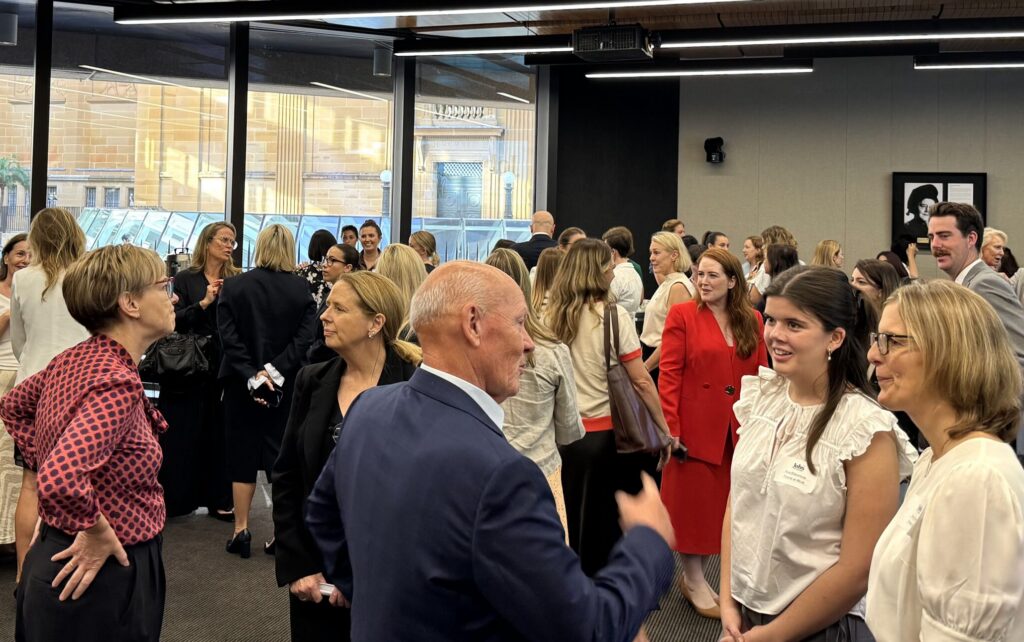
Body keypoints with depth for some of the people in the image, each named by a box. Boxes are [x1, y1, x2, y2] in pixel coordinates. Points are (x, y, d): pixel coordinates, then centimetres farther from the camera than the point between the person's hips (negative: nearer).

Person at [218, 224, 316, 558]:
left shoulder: (233, 286, -6)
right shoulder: (301, 289, -6)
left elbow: (228, 338, -11)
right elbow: (304, 338, -13)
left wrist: (251, 376, -14)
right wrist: (275, 370, -15)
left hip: (242, 384, 0)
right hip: (286, 386, 0)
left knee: (243, 455, 10)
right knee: (281, 456, 8)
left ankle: (241, 530, 13)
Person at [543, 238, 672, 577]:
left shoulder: (550, 316, 0)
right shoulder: (613, 317, -11)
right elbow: (641, 381, -10)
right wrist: (666, 431, -3)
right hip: (606, 433, -4)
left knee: (576, 522, 15)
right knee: (610, 523, 10)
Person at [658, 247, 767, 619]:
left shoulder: (752, 320, 6)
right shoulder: (682, 315, -6)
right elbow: (669, 375, -9)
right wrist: (670, 428, -15)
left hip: (740, 430, 4)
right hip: (696, 427, -4)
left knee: (731, 504, 12)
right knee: (695, 503, 6)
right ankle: (693, 580, 20)